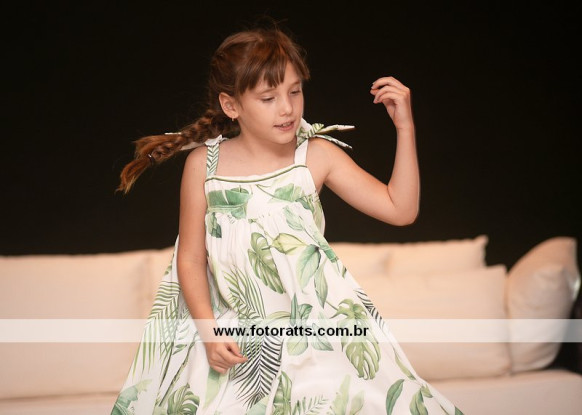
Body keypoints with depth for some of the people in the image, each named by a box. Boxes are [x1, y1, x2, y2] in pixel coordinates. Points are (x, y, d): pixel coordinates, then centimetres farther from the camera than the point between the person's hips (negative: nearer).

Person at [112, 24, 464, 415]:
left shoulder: (317, 156, -3)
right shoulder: (203, 164, -2)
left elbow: (400, 209, -2)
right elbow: (191, 258, 2)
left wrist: (405, 128, -9)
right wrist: (209, 330, -8)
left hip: (317, 325, 0)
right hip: (235, 337, 0)